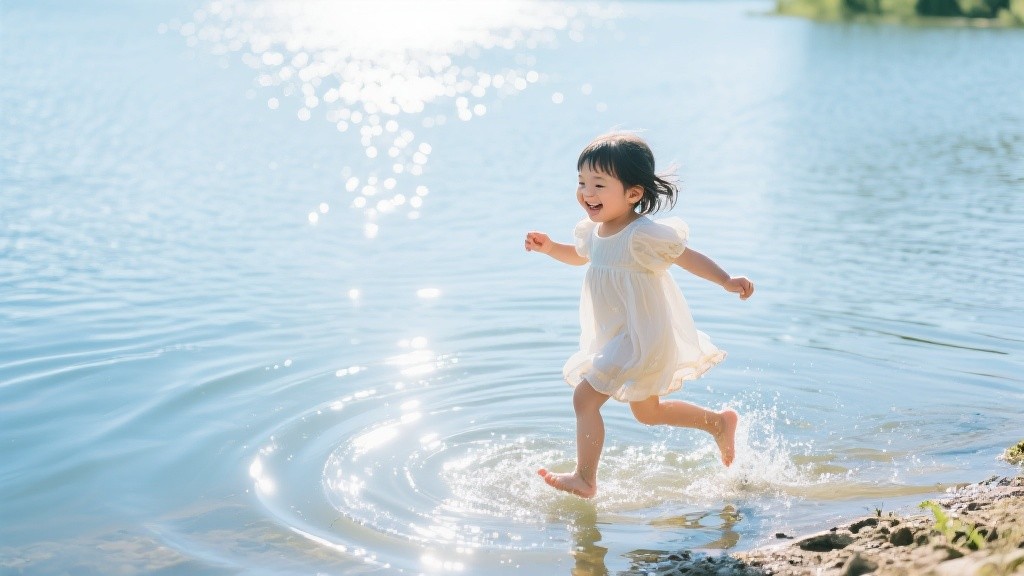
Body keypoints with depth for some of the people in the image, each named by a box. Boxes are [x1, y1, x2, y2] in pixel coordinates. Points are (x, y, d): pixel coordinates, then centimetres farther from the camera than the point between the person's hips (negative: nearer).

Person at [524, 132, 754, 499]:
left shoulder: (642, 235, -25)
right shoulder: (593, 230, -1)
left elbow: (687, 257, -17)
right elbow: (580, 255, 20)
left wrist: (727, 282, -26)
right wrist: (549, 247, 4)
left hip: (642, 341, -9)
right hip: (618, 338, 9)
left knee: (585, 397, -9)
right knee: (647, 412, 24)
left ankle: (584, 480, 6)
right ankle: (720, 422, 40)